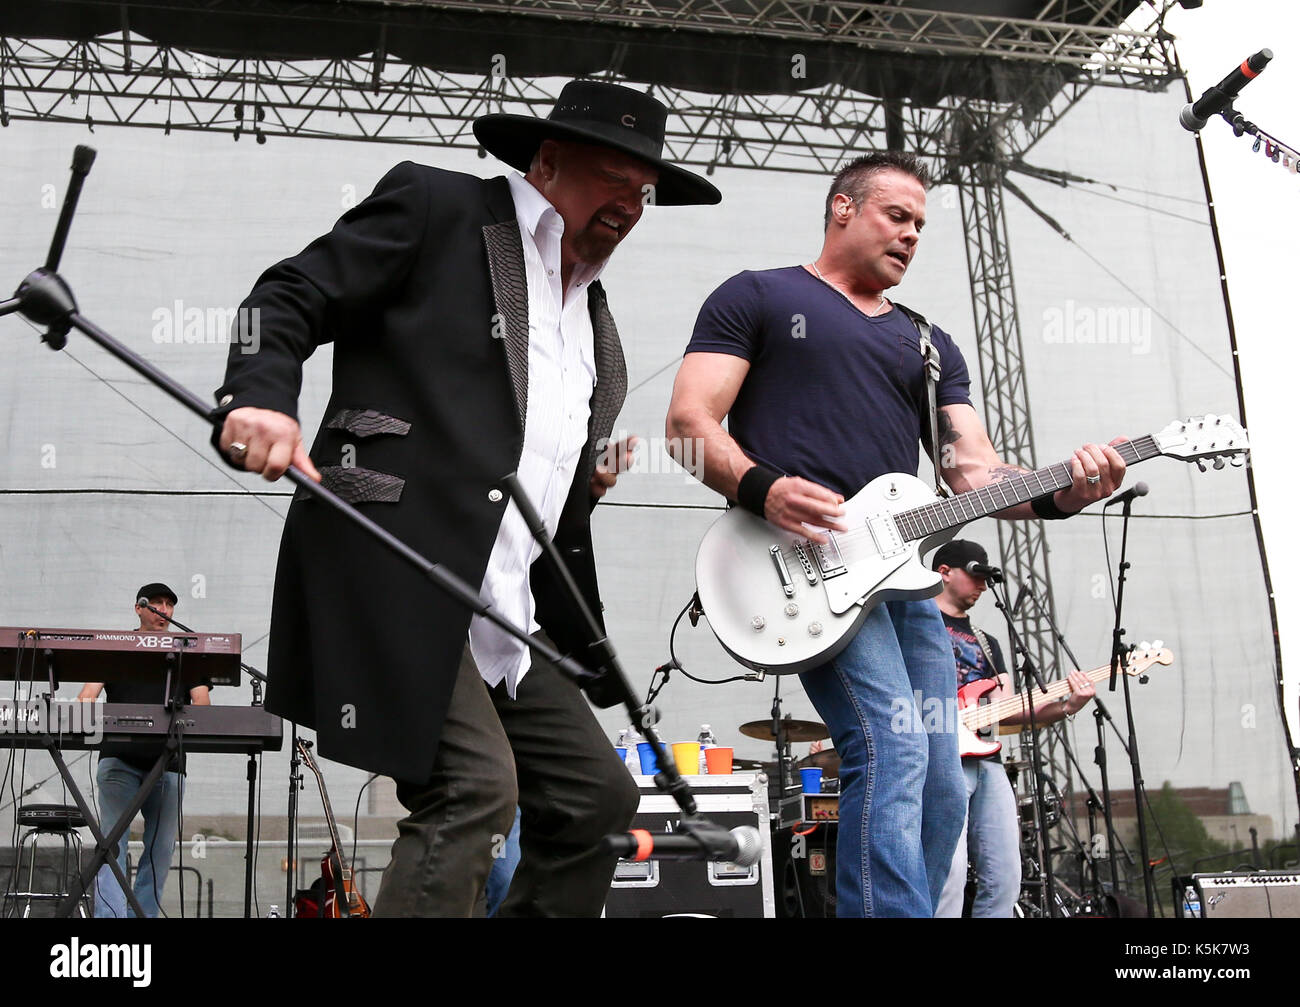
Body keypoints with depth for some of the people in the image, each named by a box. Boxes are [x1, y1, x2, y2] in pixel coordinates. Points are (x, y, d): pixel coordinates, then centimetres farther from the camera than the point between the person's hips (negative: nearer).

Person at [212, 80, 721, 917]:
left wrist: (588, 489, 9)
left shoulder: (596, 324, 23)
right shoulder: (436, 206, 4)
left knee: (598, 794, 8)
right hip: (391, 574, -8)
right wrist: (261, 394, -21)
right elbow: (292, 297, -4)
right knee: (476, 786, -19)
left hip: (503, 610, 8)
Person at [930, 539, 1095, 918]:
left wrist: (1066, 707, 0)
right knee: (949, 872, -21)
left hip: (987, 762, 7)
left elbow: (1005, 711, 16)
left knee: (1004, 879, 2)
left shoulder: (985, 642, 27)